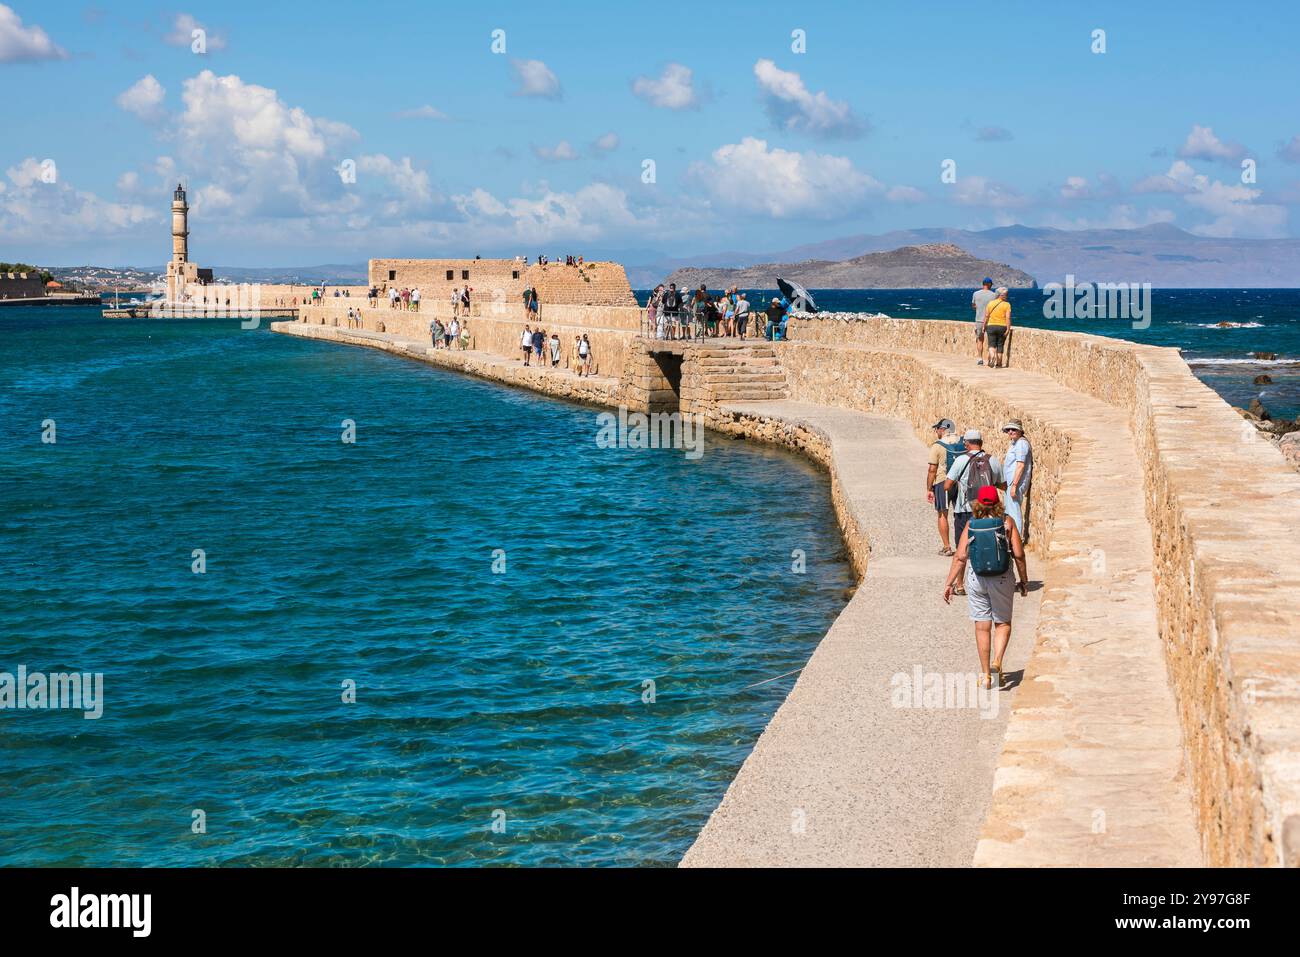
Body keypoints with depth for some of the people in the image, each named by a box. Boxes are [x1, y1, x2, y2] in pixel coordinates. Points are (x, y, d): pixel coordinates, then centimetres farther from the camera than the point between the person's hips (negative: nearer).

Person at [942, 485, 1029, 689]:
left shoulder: (971, 525, -4)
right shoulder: (1007, 522, -6)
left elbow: (960, 557, -10)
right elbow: (1018, 555, -7)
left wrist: (949, 583, -5)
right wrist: (1024, 580, 4)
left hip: (977, 580, 1)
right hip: (1003, 580, -1)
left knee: (982, 626, 10)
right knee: (1002, 623, 15)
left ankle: (985, 675, 14)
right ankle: (997, 661, -9)